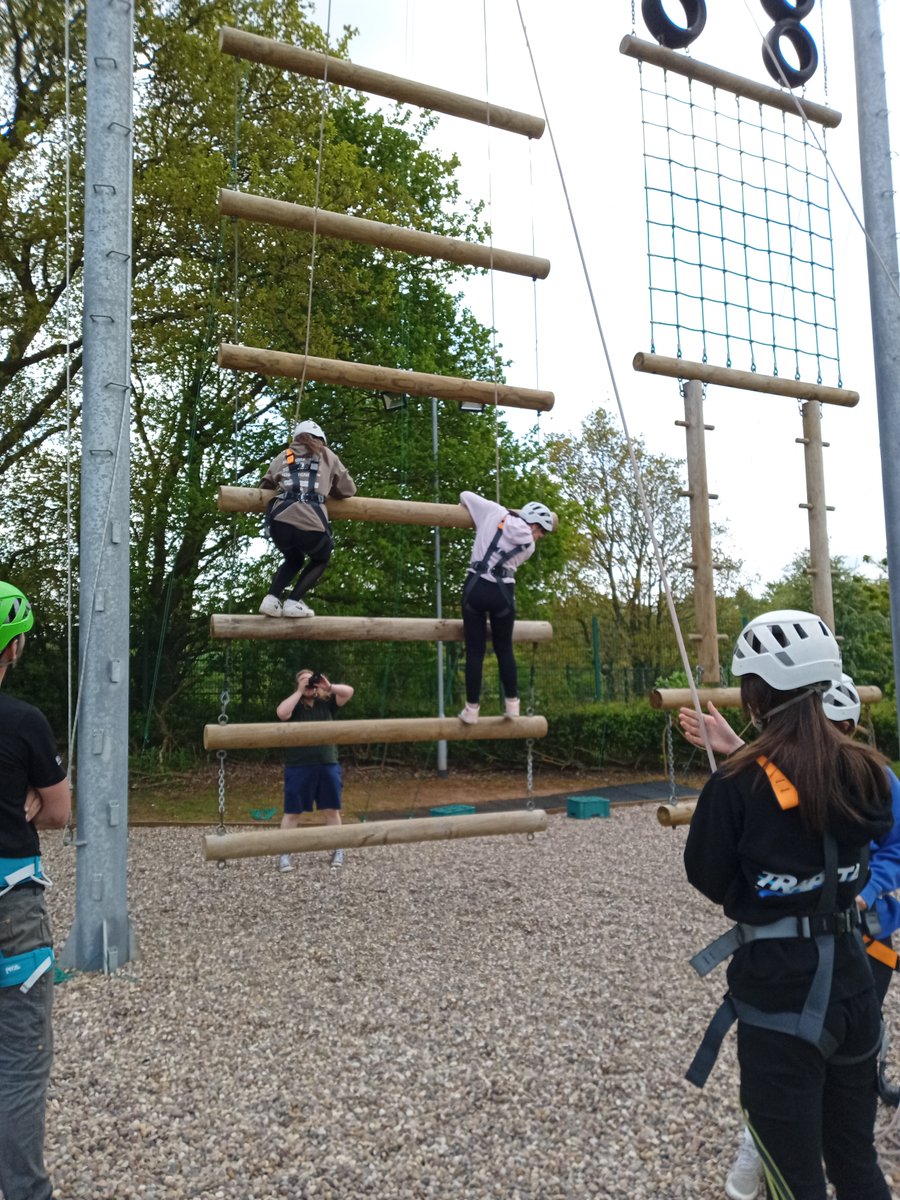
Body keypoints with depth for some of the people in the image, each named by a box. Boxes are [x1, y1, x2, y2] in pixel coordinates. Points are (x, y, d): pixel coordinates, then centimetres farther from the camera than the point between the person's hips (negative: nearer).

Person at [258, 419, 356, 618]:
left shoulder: (284, 456, 26)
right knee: (320, 559, 28)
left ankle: (271, 598, 10)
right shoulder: (327, 456, 23)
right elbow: (349, 490, 26)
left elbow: (265, 486, 31)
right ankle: (294, 602, 9)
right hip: (311, 524, -3)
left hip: (280, 521, 3)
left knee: (293, 559, 32)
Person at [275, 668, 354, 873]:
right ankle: (284, 855, 8)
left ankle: (338, 851, 22)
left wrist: (329, 687, -14)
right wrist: (300, 692, -15)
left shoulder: (326, 702, 7)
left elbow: (349, 691, -1)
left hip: (328, 765, 3)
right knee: (292, 812, 3)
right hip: (299, 767, -2)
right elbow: (281, 713, -22)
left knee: (332, 810, 10)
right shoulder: (294, 705, 0)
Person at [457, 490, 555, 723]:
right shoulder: (529, 547, 6)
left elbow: (464, 495, 12)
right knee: (504, 649, 17)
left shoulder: (495, 513, 4)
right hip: (503, 593, 0)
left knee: (475, 651, 5)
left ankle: (472, 709, 8)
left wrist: (473, 513, 30)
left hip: (475, 587, 0)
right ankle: (512, 704, 20)